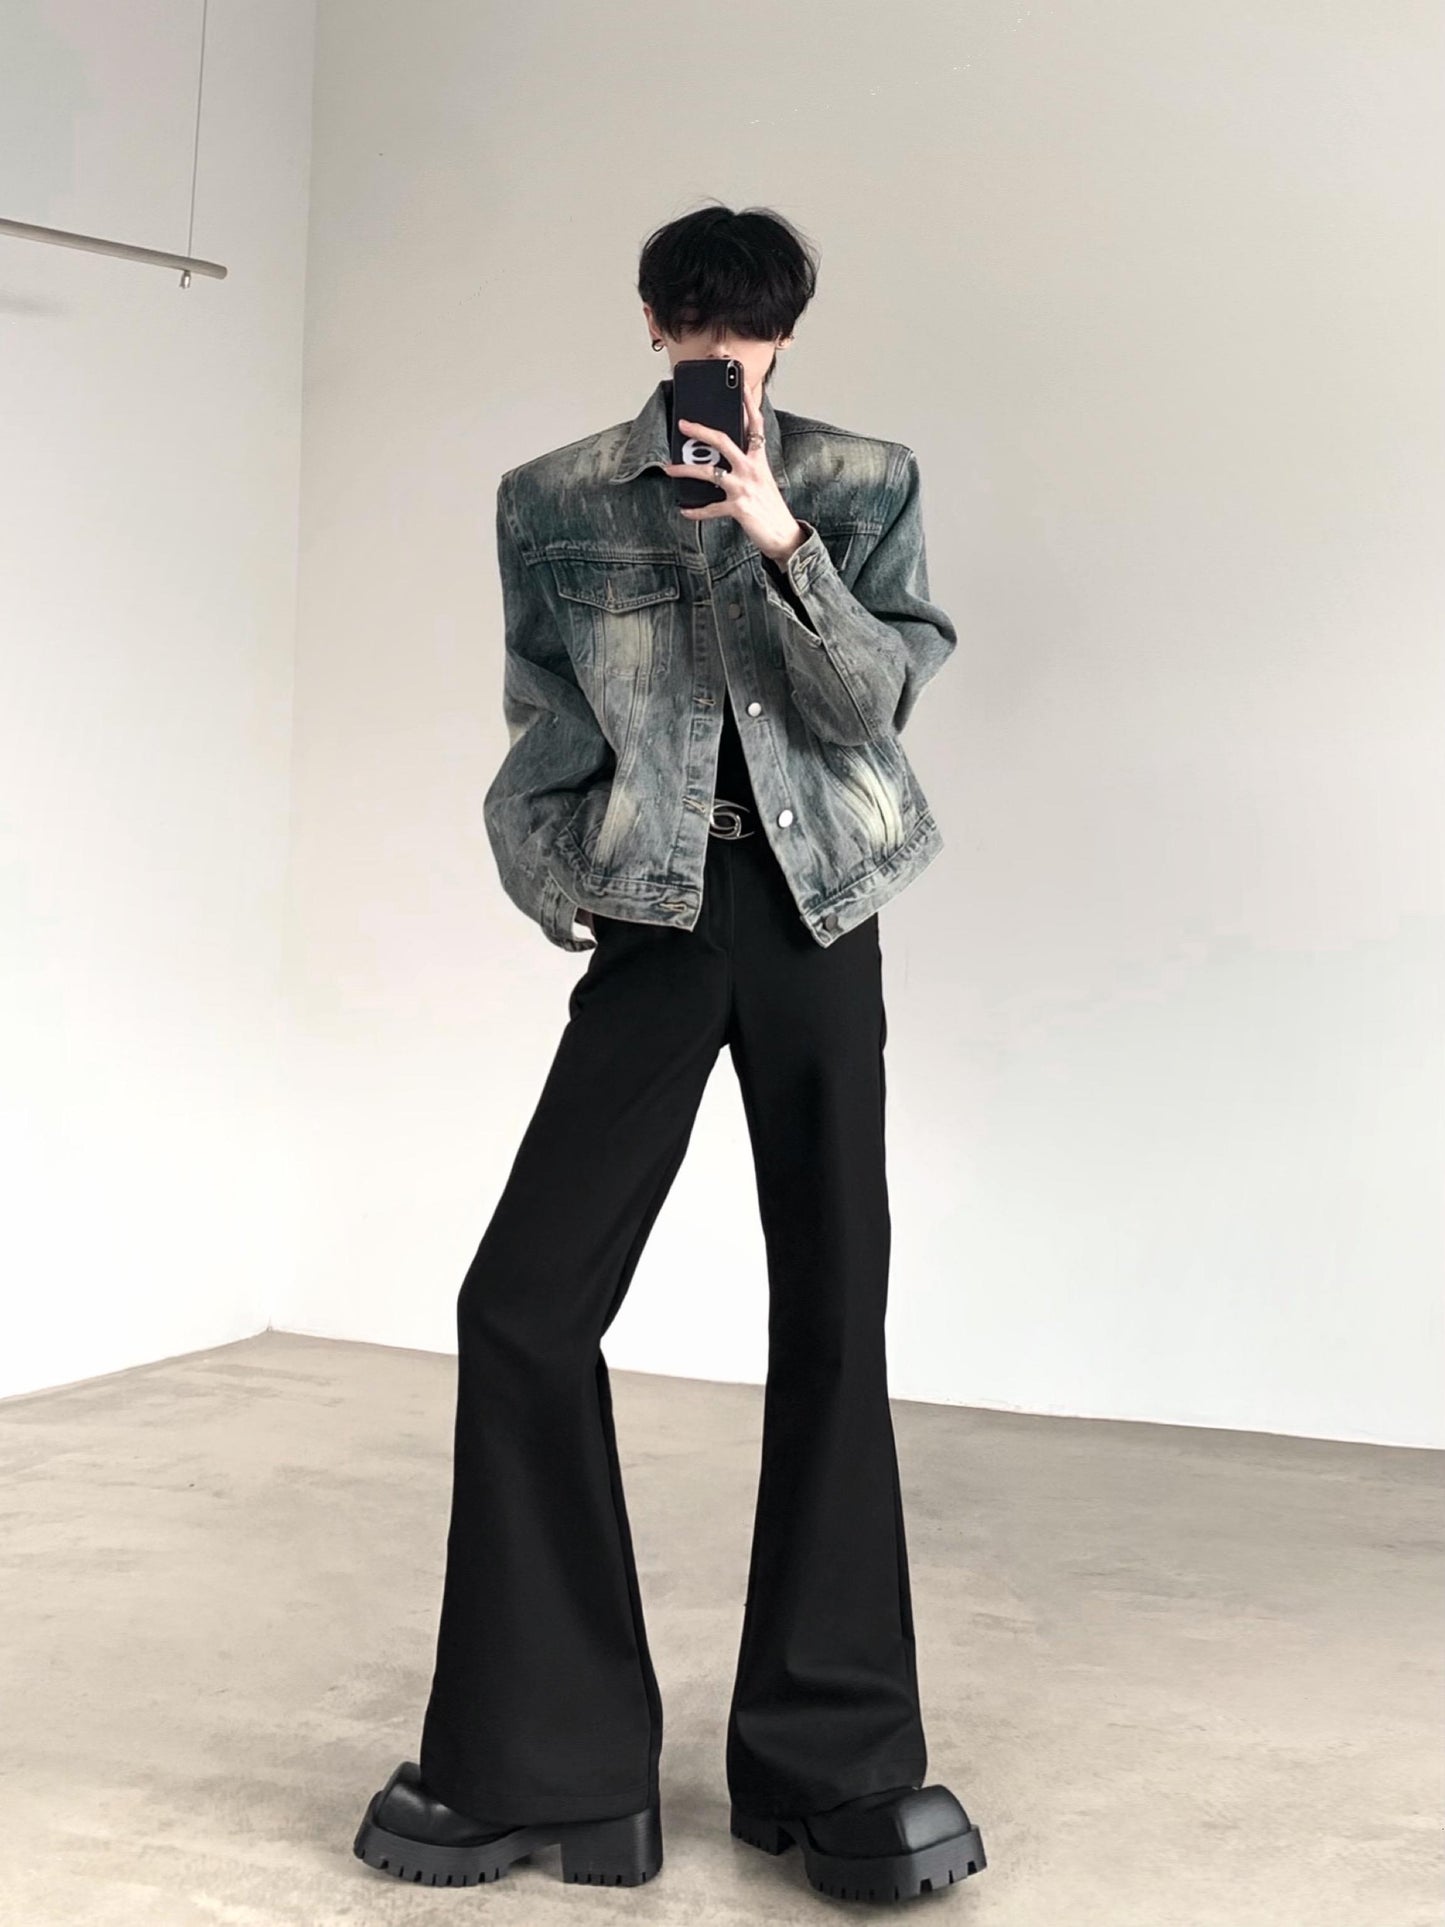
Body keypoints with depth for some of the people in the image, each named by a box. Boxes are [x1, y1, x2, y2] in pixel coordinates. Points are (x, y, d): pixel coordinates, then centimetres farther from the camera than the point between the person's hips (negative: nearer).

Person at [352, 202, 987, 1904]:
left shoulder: (861, 484, 6)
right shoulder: (555, 501, 6)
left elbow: (871, 704, -4)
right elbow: (540, 723, 9)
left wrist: (779, 545, -16)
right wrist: (555, 872, -5)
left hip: (814, 908, 1)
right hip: (654, 919, 0)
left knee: (833, 1315, 2)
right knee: (524, 1302, -9)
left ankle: (836, 1762, 13)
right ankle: (541, 1761, 4)